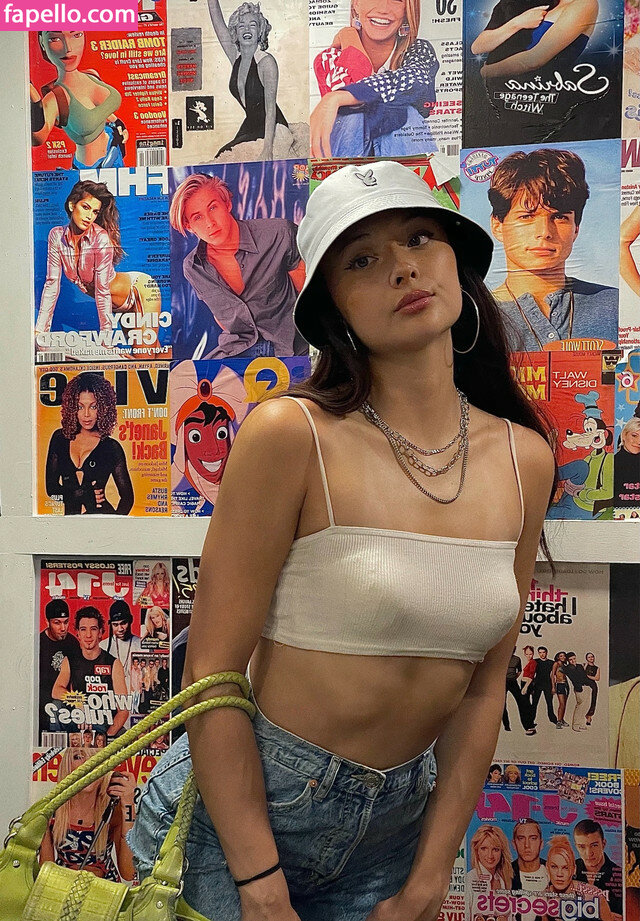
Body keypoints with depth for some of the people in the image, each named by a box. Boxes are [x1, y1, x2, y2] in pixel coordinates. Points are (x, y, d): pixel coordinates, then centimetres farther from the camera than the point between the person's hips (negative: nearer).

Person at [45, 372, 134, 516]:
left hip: (101, 515, -4)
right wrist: (81, 495, -6)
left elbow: (127, 496, 3)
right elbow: (51, 487, 8)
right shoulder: (59, 438, 8)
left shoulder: (111, 447, 1)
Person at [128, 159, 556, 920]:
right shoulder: (291, 436, -19)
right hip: (239, 809, -4)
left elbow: (483, 686, 1)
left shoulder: (523, 460, -4)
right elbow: (212, 674, -16)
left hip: (396, 823, 5)